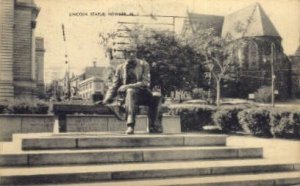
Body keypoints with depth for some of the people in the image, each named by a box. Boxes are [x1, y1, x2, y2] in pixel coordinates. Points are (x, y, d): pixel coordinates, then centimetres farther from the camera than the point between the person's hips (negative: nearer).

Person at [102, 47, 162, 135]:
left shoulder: (144, 65, 7)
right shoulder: (120, 68, 11)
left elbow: (145, 83, -6)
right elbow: (114, 86, 10)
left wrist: (128, 86, -18)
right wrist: (105, 101, -5)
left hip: (143, 94, 0)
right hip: (126, 96, 0)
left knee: (157, 96, -29)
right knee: (130, 91, -36)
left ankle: (153, 126, -17)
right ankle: (130, 125, -42)